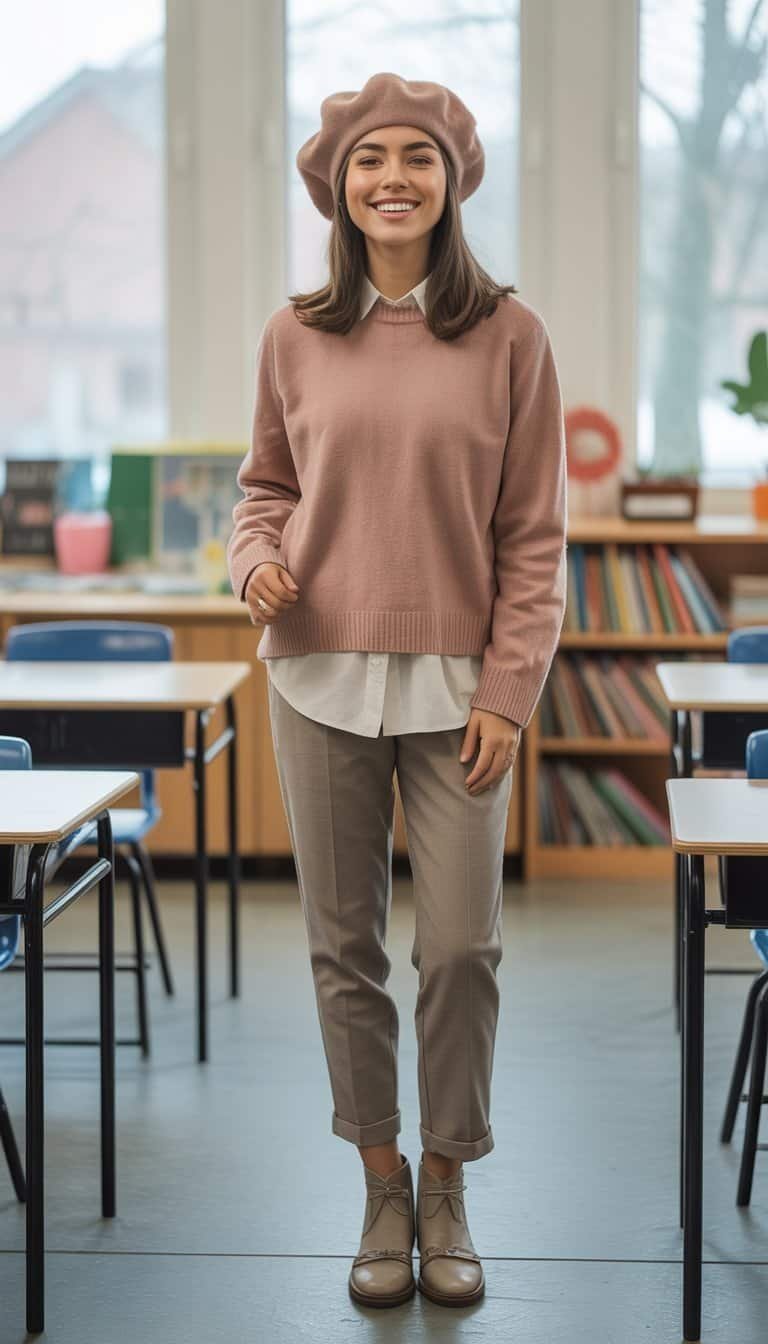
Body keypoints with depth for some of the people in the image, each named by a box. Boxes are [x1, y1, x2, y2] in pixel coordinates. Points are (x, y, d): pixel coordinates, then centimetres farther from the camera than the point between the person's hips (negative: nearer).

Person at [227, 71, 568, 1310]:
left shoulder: (508, 335, -1)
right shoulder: (297, 337, 4)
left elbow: (533, 534, -1)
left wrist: (510, 690, -7)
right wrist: (258, 561, -7)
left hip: (453, 684, -2)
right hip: (320, 674, 2)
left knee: (461, 946, 0)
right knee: (346, 945, 7)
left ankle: (447, 1193, 19)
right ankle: (383, 1190, 22)